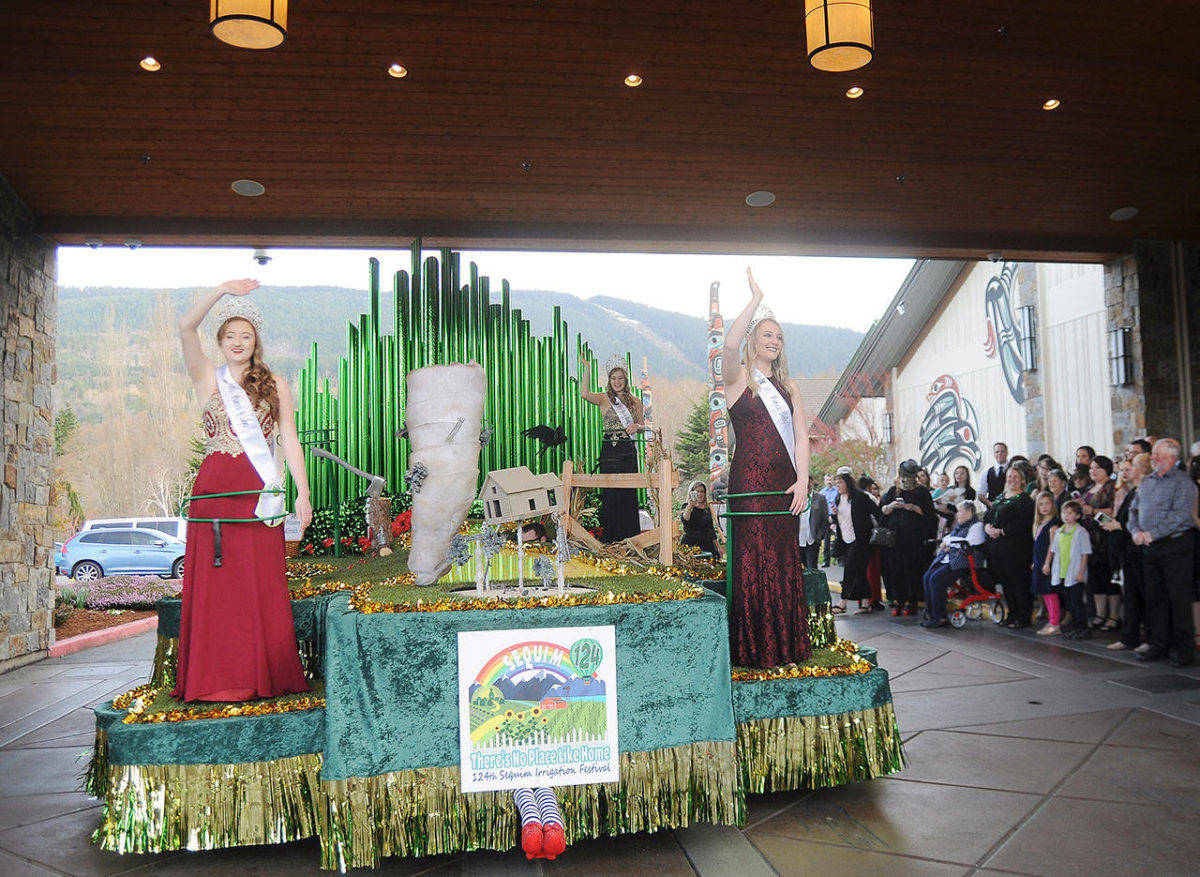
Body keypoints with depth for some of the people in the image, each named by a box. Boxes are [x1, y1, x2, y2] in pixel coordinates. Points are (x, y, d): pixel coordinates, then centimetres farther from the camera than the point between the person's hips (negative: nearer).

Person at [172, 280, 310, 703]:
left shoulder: (275, 385, 13)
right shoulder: (208, 379, 12)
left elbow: (289, 441, 9)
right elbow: (186, 328, -3)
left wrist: (302, 493, 1)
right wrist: (222, 290, -10)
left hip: (259, 494, 0)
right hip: (214, 492, 0)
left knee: (263, 586, -2)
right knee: (215, 585, -1)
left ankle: (265, 677, 6)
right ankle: (218, 680, 6)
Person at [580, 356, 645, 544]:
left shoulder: (635, 401, 12)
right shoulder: (603, 399, 1)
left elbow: (642, 426, 18)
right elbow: (584, 394, -19)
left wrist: (636, 426, -5)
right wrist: (587, 369, -18)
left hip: (628, 450, 3)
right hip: (610, 450, -3)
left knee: (629, 492, 4)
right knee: (611, 491, -3)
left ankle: (630, 534, 13)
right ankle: (611, 536, 4)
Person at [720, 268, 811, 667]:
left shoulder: (788, 386, 19)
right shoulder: (738, 377, 3)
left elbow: (801, 436, 11)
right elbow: (729, 344, -19)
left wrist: (802, 480, -2)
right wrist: (756, 300, -13)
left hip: (785, 482, 5)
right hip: (749, 480, -5)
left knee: (786, 562, 6)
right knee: (753, 559, -6)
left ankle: (788, 644, 13)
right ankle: (754, 647, -1)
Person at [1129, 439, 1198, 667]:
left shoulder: (1183, 482, -7)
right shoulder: (1146, 481, 15)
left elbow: (1182, 515, -17)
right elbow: (1134, 509, 18)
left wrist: (1153, 534, -18)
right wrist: (1136, 531, -1)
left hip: (1175, 546, -7)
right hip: (1149, 547, 7)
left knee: (1179, 599, -3)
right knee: (1155, 597, 10)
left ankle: (1183, 649, 5)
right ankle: (1159, 644, 19)